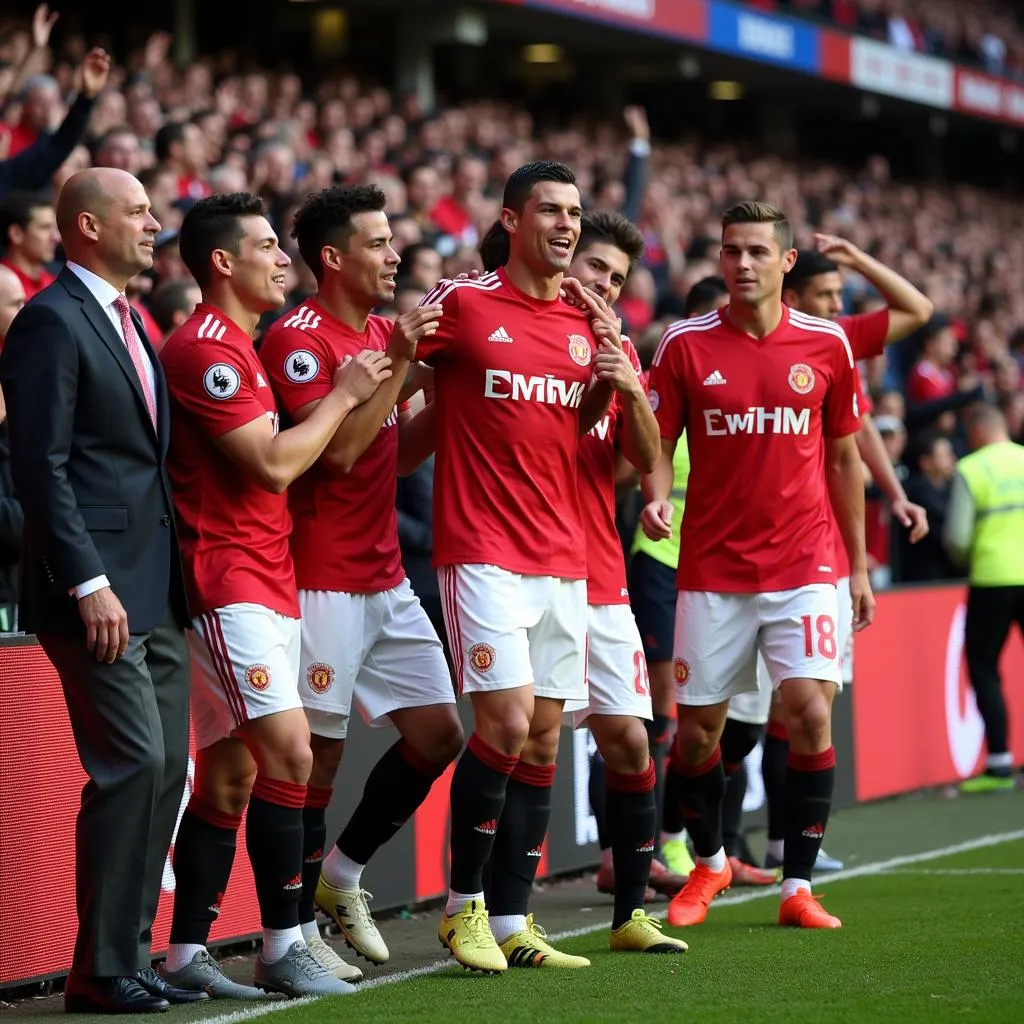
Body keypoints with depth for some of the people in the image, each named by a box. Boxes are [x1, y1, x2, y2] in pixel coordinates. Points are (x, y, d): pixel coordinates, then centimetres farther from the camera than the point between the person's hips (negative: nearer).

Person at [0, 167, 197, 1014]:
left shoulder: (127, 323, 19)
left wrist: (174, 582, 16)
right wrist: (89, 584, -21)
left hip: (156, 593, 9)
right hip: (98, 589, -9)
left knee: (165, 769, 8)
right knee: (133, 764, -12)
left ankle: (130, 956, 15)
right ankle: (101, 970, -5)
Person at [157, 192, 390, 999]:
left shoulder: (234, 347, 21)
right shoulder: (207, 349, -13)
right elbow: (274, 463, -18)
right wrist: (343, 394, -6)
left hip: (264, 582, 10)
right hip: (230, 579, -10)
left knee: (230, 773, 9)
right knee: (288, 751, -15)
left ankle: (187, 954, 11)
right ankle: (283, 947, -10)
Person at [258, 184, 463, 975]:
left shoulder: (385, 333, 14)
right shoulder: (298, 340, -13)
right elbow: (339, 450, -21)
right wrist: (397, 363, -21)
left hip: (386, 578, 8)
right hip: (324, 579, -8)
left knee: (438, 733, 8)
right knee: (321, 751, -3)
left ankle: (341, 875, 23)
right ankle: (298, 928, 6)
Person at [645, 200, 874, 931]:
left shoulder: (826, 344, 2)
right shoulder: (686, 345, -1)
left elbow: (844, 459, 10)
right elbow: (659, 445, 3)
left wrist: (860, 567, 11)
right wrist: (657, 498, -20)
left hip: (804, 564, 0)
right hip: (712, 566, 0)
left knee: (811, 713, -14)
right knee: (697, 727, 5)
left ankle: (799, 886, -2)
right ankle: (709, 862, 31)